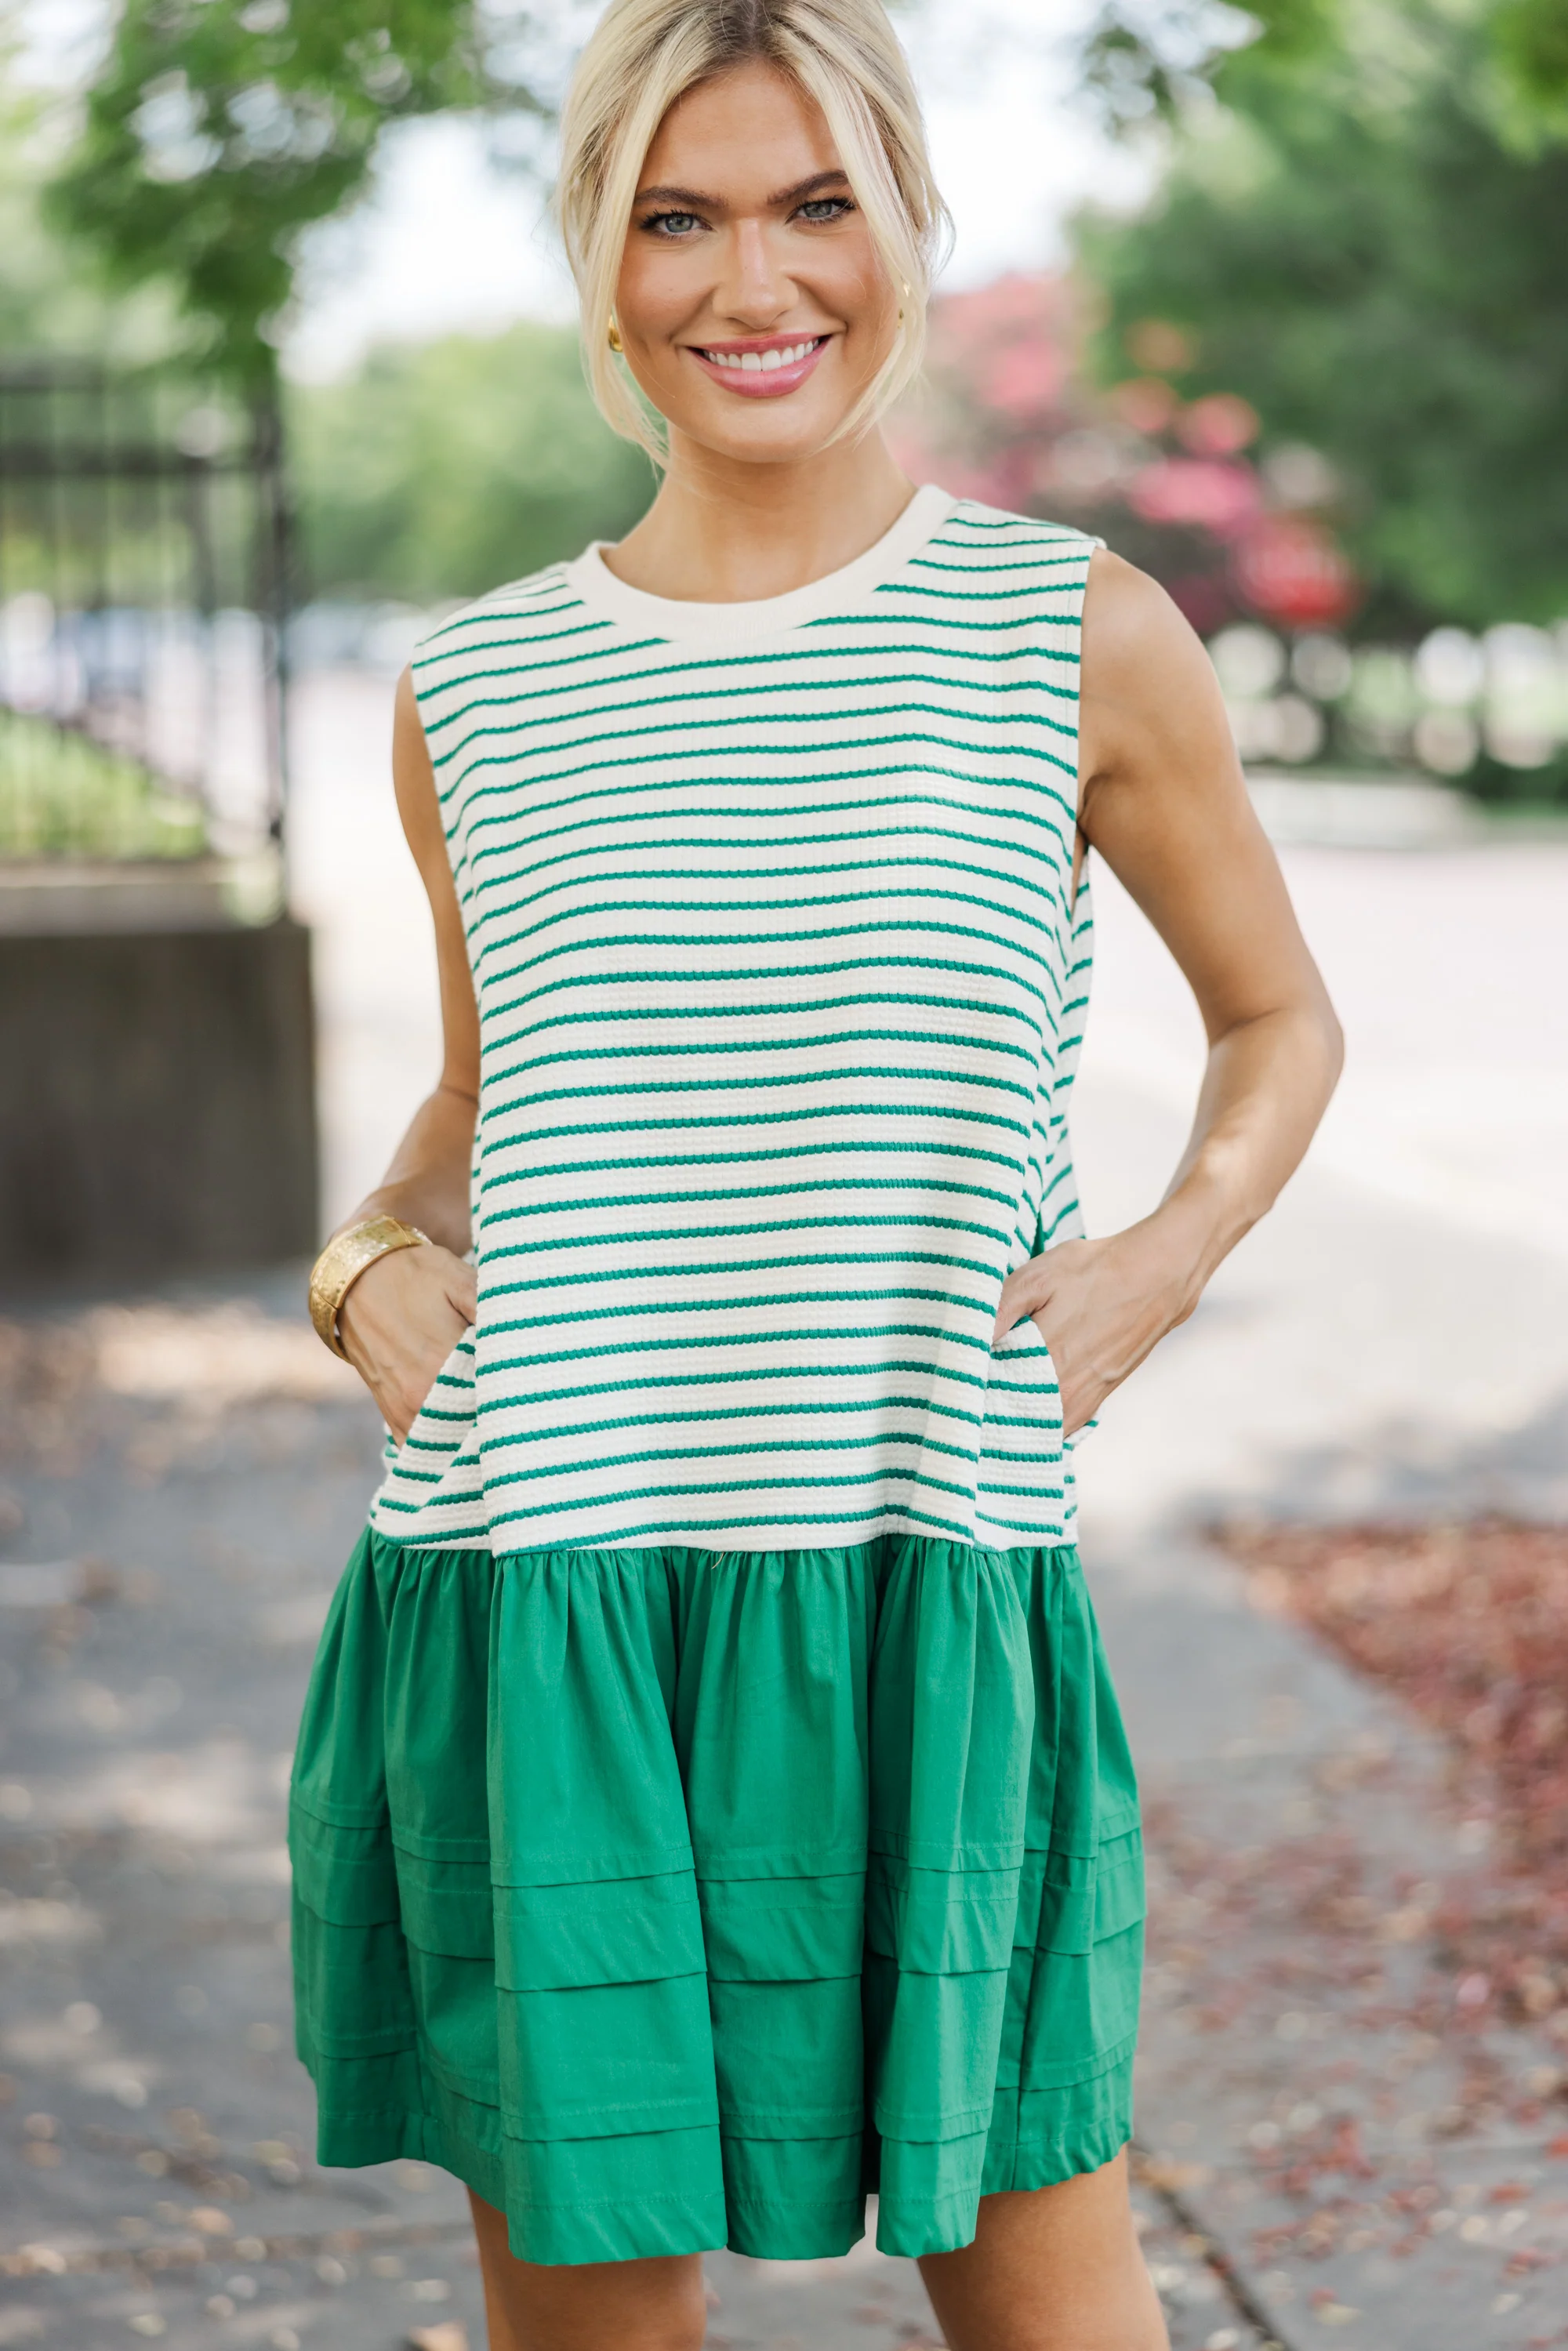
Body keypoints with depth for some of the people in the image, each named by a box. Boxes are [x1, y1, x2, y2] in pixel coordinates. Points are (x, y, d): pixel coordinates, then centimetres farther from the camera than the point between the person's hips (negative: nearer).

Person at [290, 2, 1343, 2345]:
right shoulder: (475, 694, 8)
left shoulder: (1076, 635, 2)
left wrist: (1165, 1252, -2)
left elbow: (1281, 1020, 16)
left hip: (932, 1600, -1)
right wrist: (371, 1260, 3)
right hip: (537, 1617, 2)